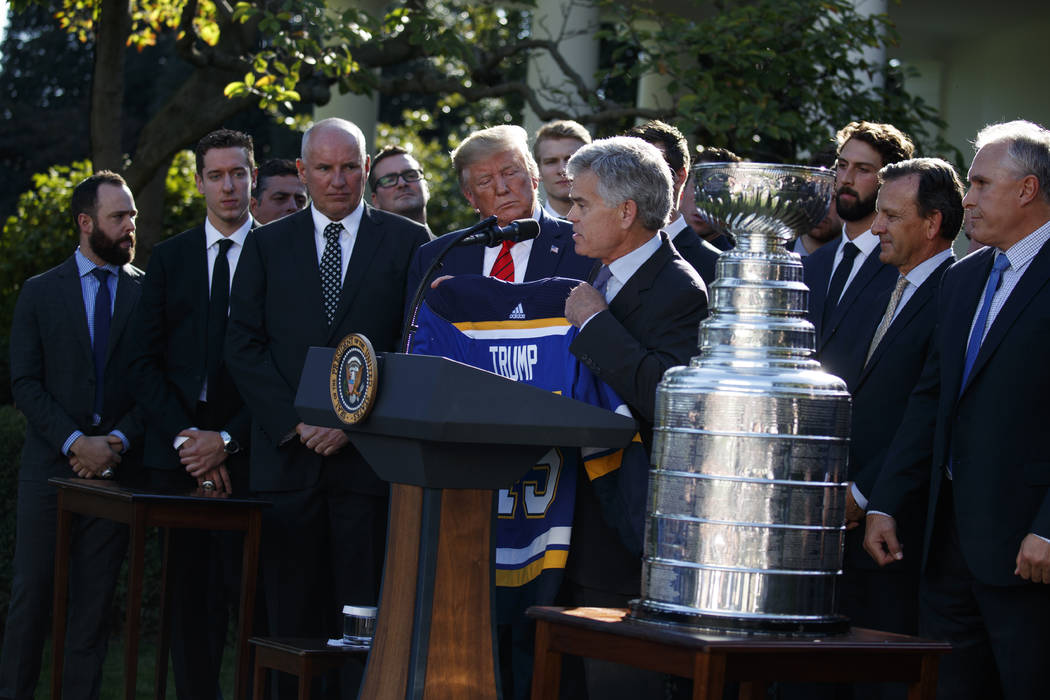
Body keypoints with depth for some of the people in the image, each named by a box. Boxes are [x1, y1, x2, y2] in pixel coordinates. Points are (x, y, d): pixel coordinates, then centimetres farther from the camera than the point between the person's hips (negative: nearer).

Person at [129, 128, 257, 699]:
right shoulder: (168, 258, 13)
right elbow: (147, 361, 8)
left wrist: (228, 439, -9)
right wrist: (185, 437, -5)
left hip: (250, 455, -3)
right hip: (177, 455, 3)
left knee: (252, 595, -7)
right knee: (189, 598, 4)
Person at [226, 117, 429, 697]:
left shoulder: (407, 242, 7)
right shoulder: (266, 245, 13)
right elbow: (243, 346, 7)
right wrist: (294, 421, -6)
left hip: (370, 457, -2)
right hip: (288, 456, 2)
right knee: (292, 623, 2)